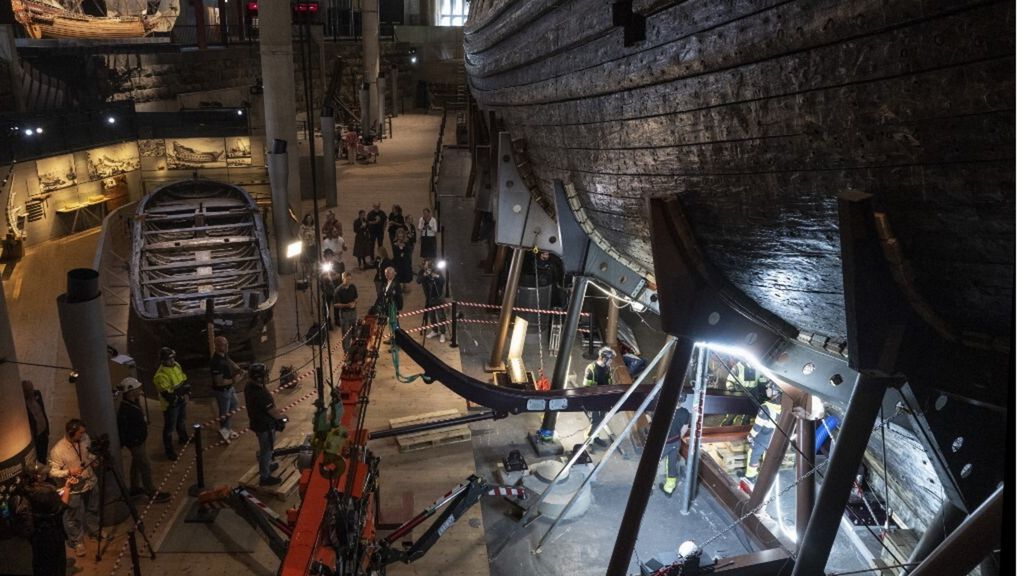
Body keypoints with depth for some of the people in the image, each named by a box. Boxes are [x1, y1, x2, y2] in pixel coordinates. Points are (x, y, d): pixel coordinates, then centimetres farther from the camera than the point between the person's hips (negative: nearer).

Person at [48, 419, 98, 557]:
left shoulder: (85, 438, -11)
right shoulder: (58, 450, -27)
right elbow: (53, 472, -19)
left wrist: (95, 460, -10)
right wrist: (69, 472, -34)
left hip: (89, 482, 5)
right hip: (72, 489, -5)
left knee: (93, 509, 26)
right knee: (73, 518, 13)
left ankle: (95, 530, 50)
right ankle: (78, 542, 34)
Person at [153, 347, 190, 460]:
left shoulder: (176, 365, -5)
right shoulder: (161, 375, -31)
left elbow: (184, 380, 6)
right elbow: (167, 395, -31)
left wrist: (185, 391, -8)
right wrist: (182, 389, -28)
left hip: (180, 400, 8)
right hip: (170, 404, -8)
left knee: (181, 421, 29)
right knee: (169, 427, 4)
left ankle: (183, 438, 52)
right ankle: (168, 450, 18)